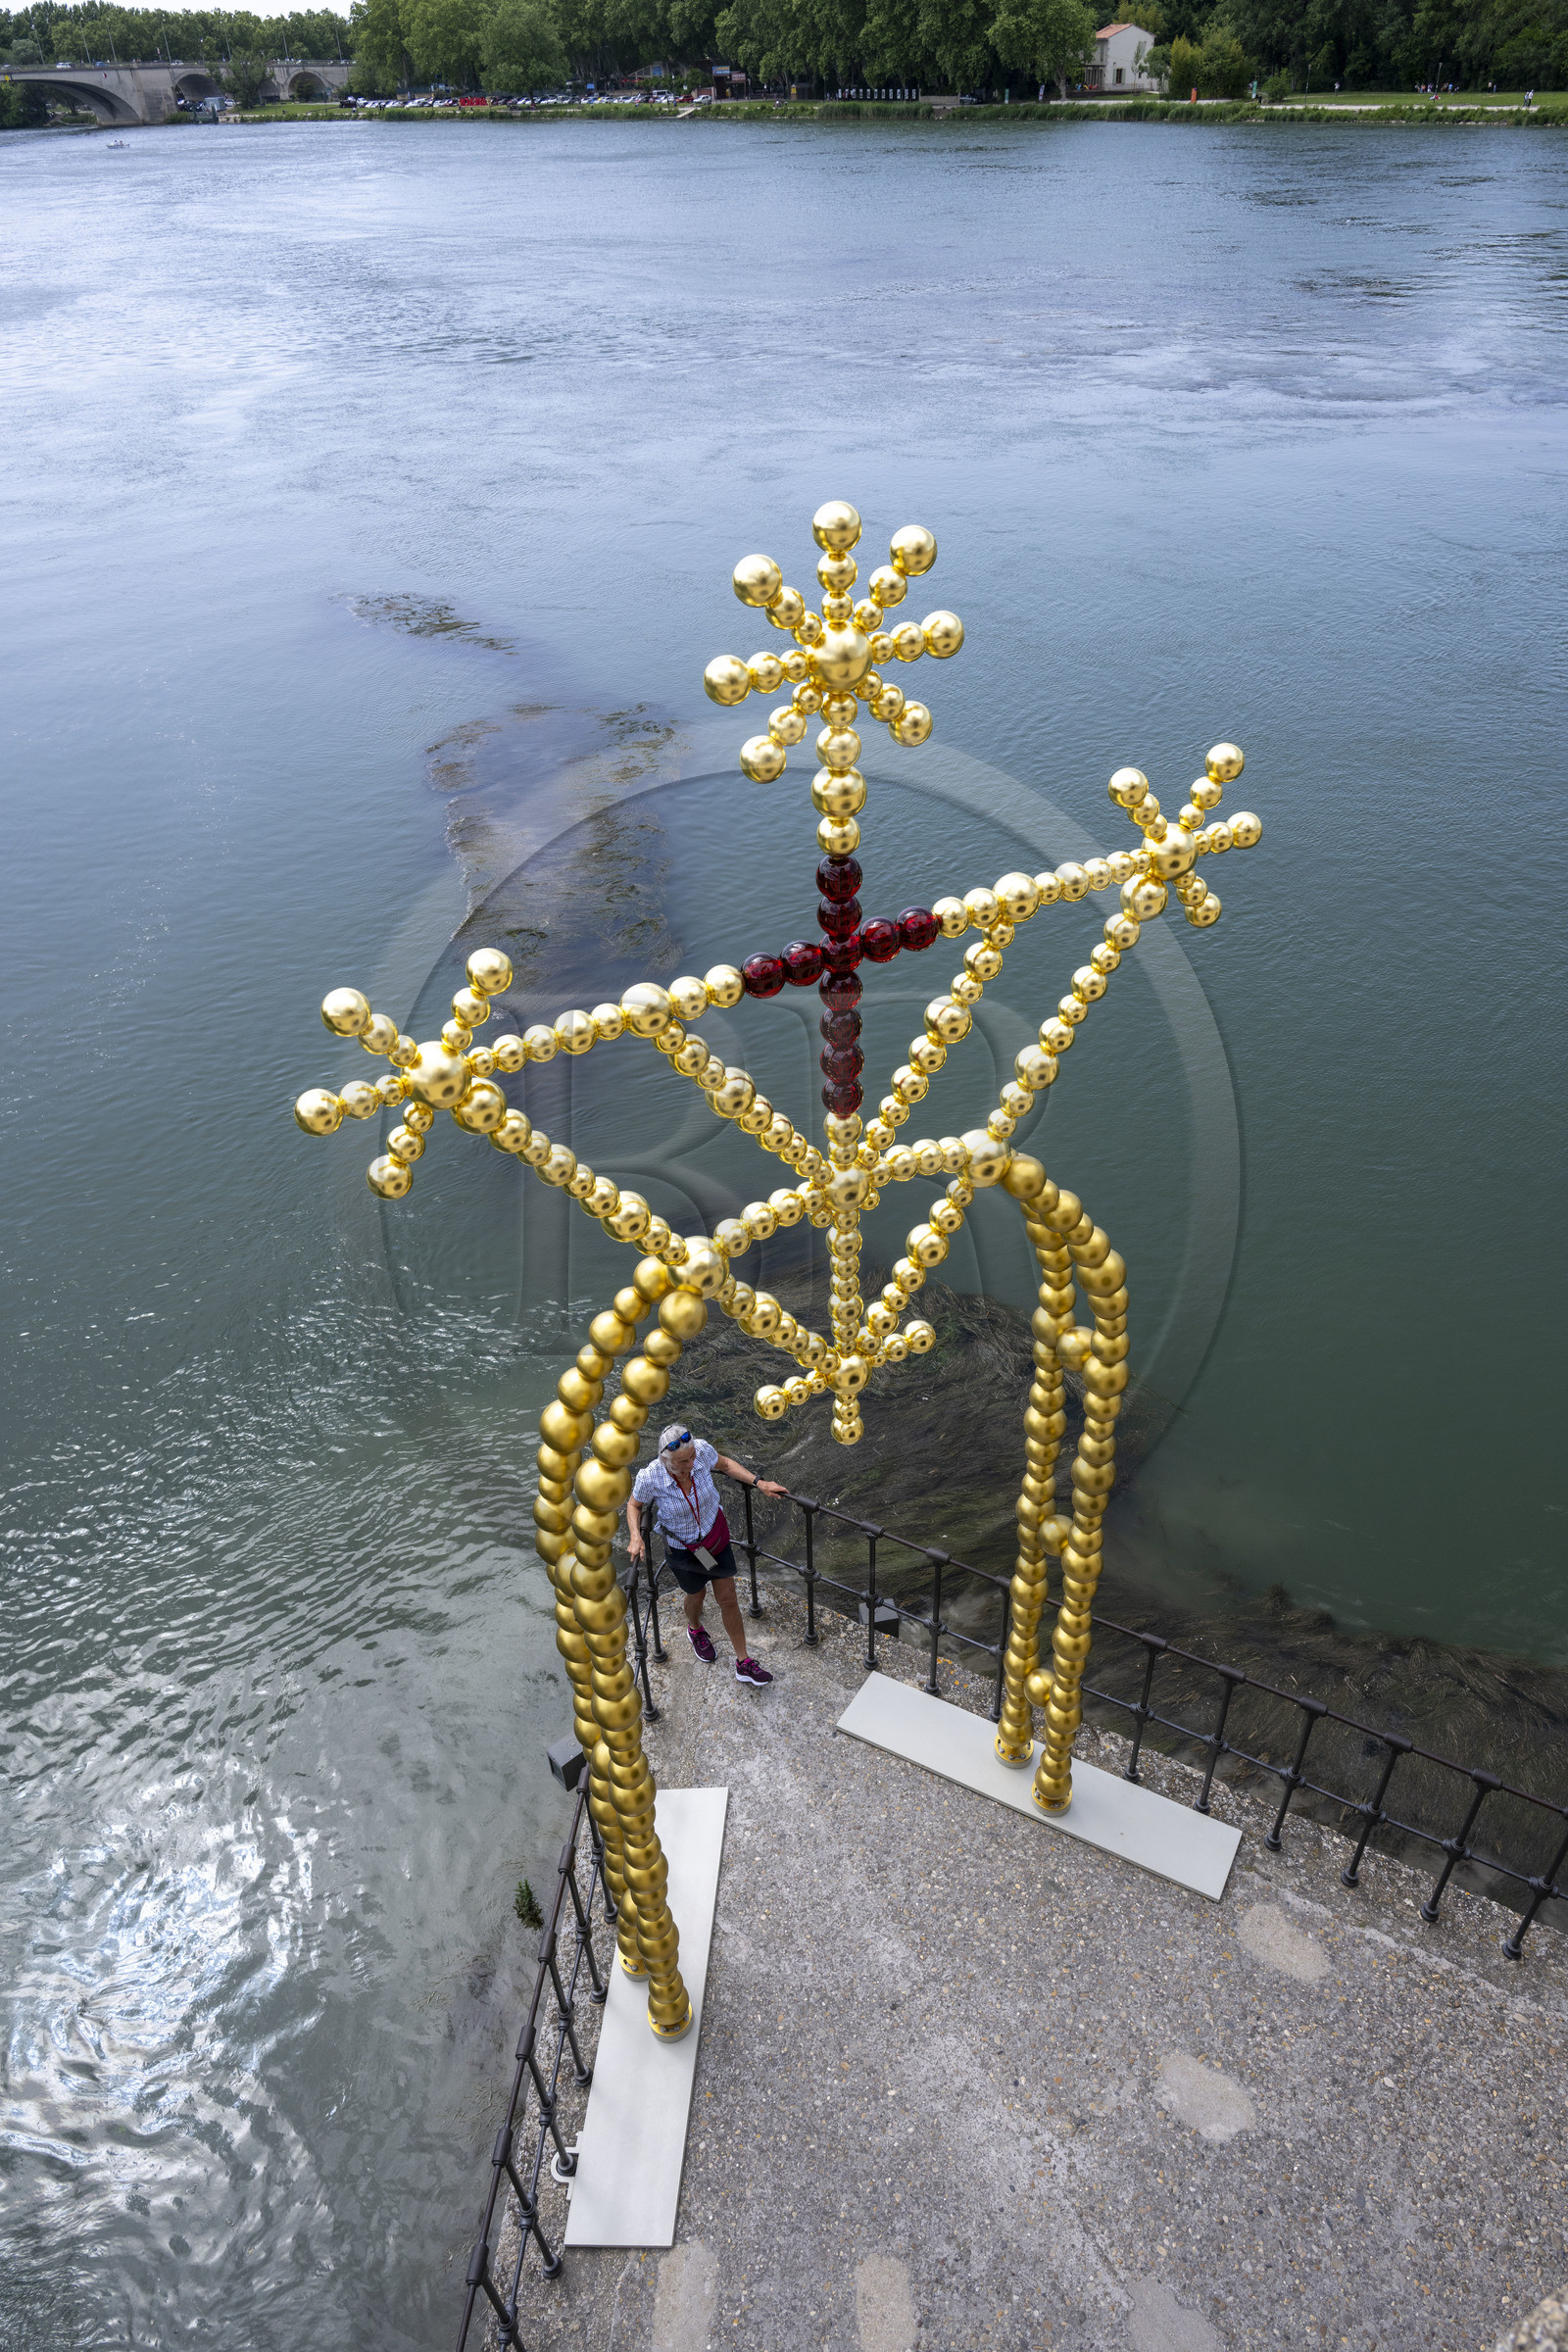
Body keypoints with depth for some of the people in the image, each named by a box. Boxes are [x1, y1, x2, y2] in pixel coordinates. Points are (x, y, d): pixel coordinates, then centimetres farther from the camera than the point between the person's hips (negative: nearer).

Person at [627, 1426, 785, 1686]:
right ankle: (695, 1630, 61)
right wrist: (636, 1536, -26)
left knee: (728, 1599, 12)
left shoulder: (702, 1450, -28)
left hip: (716, 1535, 2)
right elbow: (634, 1505, -10)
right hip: (683, 1548, -1)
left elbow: (725, 1464, -4)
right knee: (696, 1595, 25)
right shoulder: (650, 1478, -33)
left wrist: (759, 1483, -10)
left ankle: (743, 1663, 31)